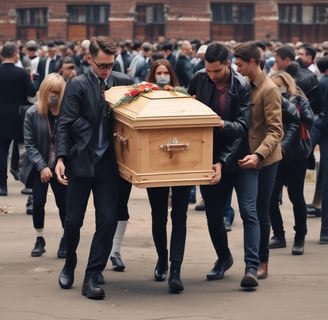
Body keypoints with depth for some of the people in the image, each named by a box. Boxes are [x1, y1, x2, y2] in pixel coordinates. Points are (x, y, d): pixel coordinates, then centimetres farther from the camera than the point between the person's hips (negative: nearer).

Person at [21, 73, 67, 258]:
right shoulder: (33, 114, -5)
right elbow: (29, 144, -4)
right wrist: (42, 167, -12)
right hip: (39, 167, 1)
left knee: (63, 203, 0)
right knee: (38, 202, 0)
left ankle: (66, 240, 17)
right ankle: (40, 239, 18)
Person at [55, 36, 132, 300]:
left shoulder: (122, 82, 6)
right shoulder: (77, 85, -3)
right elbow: (65, 125, -7)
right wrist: (61, 158, -16)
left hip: (108, 164, 2)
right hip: (80, 162, -2)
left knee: (108, 221, -3)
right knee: (73, 220, 5)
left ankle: (92, 278, 6)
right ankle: (69, 264, 33)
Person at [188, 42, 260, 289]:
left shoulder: (242, 87, -14)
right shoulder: (199, 79, -3)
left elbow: (242, 127, -18)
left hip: (239, 158, -4)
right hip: (211, 157, 4)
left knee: (248, 211, -12)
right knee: (213, 213, 11)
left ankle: (252, 268, -14)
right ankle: (224, 258, 33)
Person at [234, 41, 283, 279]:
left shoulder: (269, 89, -14)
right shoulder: (249, 85, 10)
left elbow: (276, 130, -19)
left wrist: (259, 155, -30)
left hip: (264, 159, -7)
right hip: (249, 156, 7)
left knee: (260, 213, -1)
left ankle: (262, 264, 9)